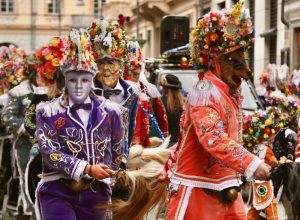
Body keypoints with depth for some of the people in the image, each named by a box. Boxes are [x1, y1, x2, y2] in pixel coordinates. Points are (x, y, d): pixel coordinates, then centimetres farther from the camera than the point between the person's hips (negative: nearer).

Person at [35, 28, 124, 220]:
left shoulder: (110, 111, 5)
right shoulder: (48, 112, -2)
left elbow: (117, 152, 17)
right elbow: (50, 153, -12)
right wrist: (87, 169, -19)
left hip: (95, 193, 3)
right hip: (57, 192, -3)